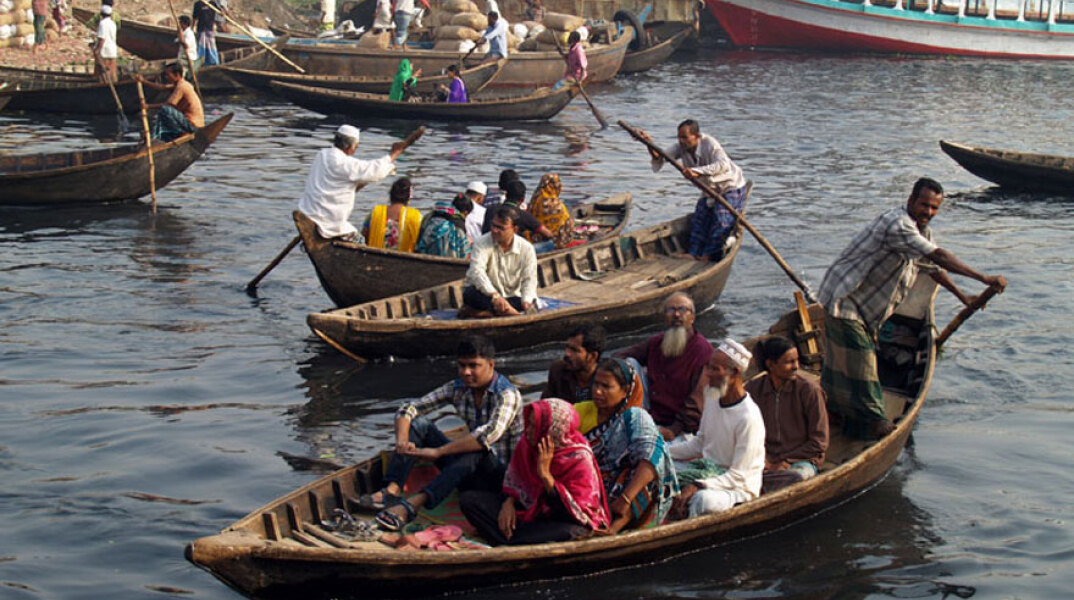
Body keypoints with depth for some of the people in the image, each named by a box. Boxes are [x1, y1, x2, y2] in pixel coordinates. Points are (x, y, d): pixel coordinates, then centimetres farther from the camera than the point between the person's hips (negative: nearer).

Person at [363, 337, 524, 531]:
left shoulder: (508, 395, -16)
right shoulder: (457, 389, 3)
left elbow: (490, 434, -35)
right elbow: (409, 409, 1)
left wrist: (437, 452, -36)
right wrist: (402, 441, -21)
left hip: (501, 474, -6)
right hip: (470, 470, 6)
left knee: (476, 451, -39)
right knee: (419, 423, -7)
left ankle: (414, 503, -50)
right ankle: (392, 490, -27)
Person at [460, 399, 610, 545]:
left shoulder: (580, 460, -20)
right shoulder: (528, 444, -4)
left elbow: (576, 513, -25)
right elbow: (513, 479, 14)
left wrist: (546, 475, -29)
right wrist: (509, 502, -6)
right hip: (527, 508, 6)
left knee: (568, 532, -43)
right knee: (468, 499, -9)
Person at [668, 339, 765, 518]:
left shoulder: (749, 418, -22)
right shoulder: (713, 399, 4)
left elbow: (738, 477, -22)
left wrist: (697, 486, -30)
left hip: (739, 488, -9)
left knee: (703, 499, -39)